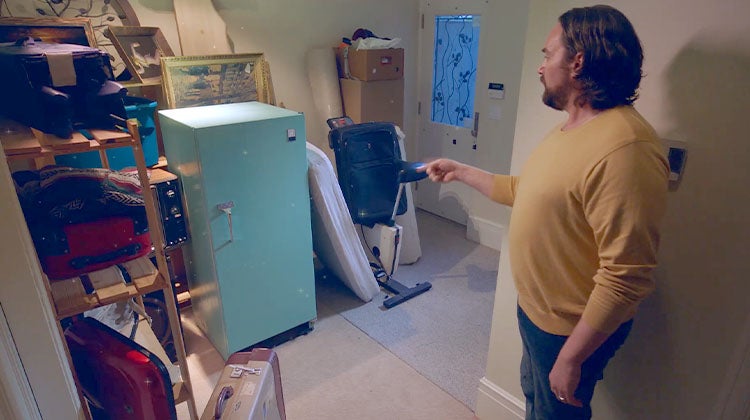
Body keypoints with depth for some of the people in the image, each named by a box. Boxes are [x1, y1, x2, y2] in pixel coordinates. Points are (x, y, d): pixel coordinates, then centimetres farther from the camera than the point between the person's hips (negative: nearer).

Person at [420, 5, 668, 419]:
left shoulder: (624, 148, -31)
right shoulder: (569, 128, 3)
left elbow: (626, 276, -31)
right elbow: (524, 191, 15)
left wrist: (571, 358, -24)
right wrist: (460, 171, 19)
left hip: (574, 329, -8)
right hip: (534, 309, 9)